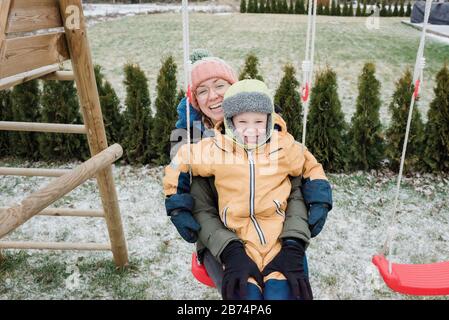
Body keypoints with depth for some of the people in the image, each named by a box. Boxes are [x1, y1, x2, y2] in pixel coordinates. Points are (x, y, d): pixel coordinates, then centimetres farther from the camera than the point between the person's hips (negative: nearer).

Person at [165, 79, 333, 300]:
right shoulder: (215, 150, -2)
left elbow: (312, 168, 19)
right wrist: (178, 205, 13)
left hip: (280, 234, 1)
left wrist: (318, 206, 10)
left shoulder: (284, 148, 1)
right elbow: (180, 162, 13)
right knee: (245, 291, -22)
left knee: (279, 291, -20)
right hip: (238, 238, 0)